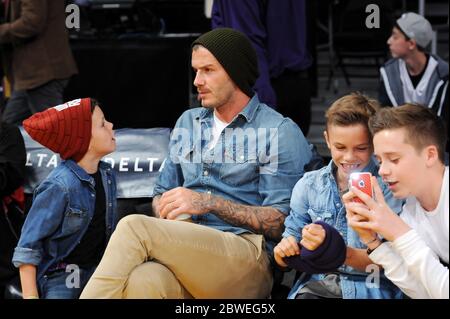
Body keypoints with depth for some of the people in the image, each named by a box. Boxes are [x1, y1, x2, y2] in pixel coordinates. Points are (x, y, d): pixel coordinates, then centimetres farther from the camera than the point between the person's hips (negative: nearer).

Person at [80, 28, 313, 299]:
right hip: (186, 250, 4)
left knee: (135, 227, -29)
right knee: (143, 281, -36)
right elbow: (162, 193, 28)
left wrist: (209, 202, -11)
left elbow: (280, 221, -3)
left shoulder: (280, 132, 4)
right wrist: (170, 213, 3)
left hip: (246, 257, -4)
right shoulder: (188, 122, 25)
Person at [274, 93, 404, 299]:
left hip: (369, 285, -2)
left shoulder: (388, 188, -2)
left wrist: (333, 250, -23)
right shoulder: (308, 185, 9)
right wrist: (284, 251, -10)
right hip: (318, 281, 2)